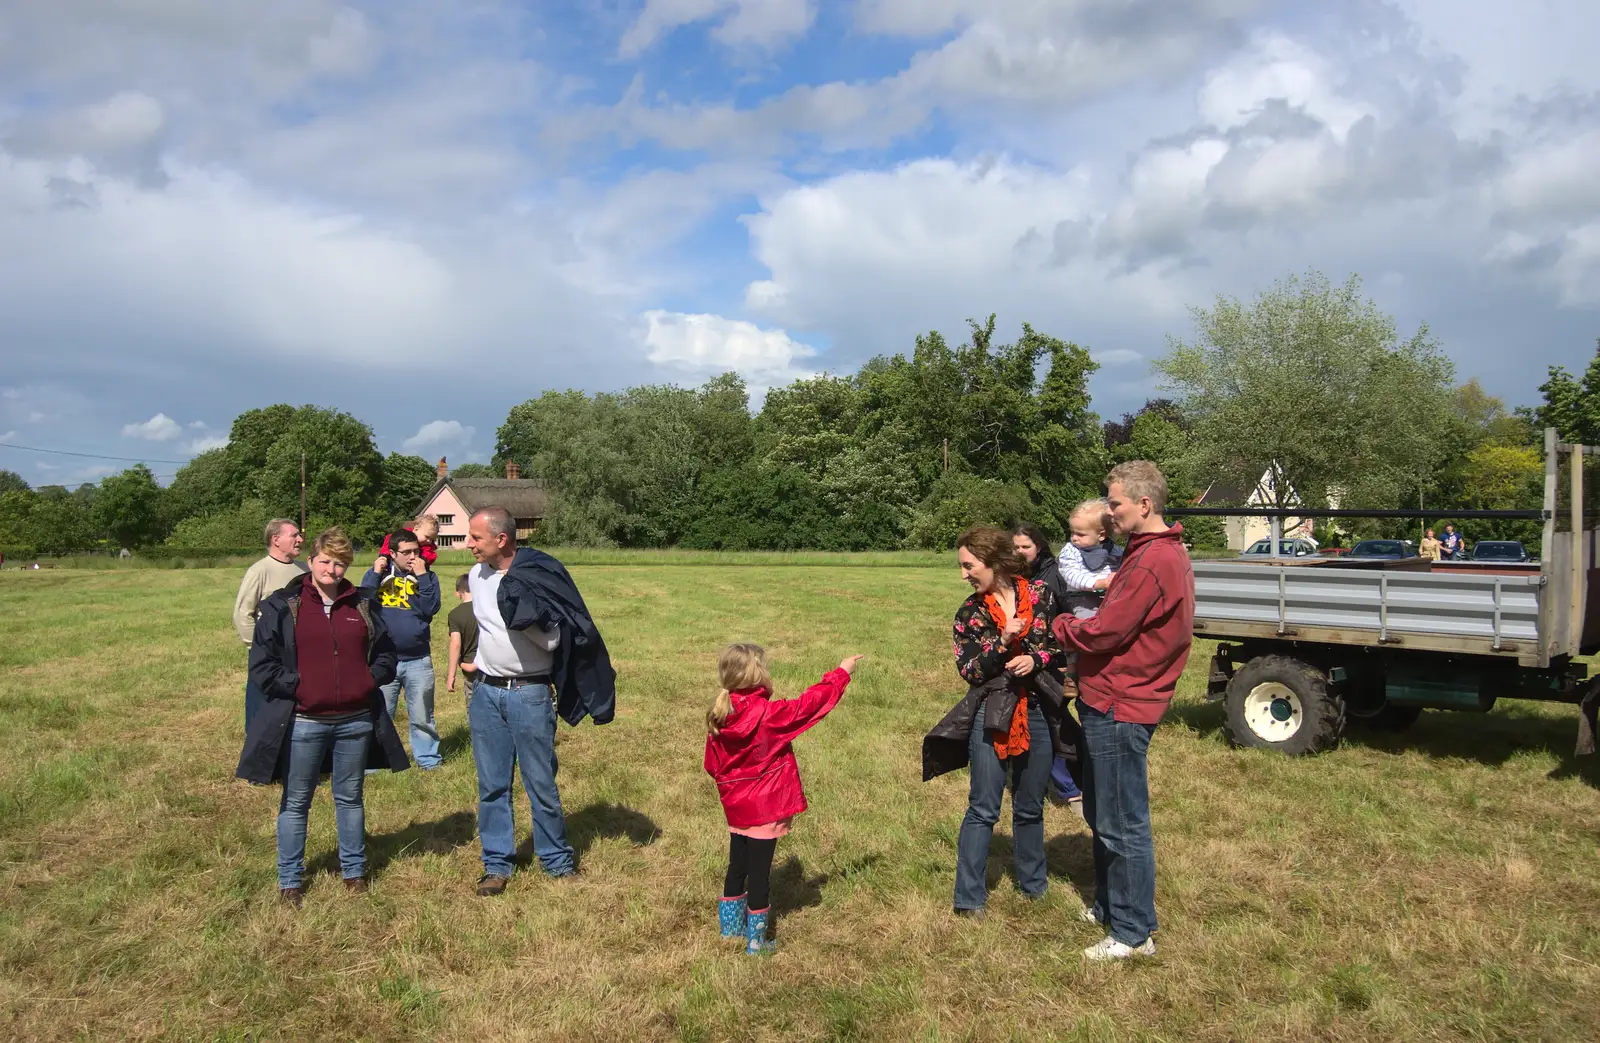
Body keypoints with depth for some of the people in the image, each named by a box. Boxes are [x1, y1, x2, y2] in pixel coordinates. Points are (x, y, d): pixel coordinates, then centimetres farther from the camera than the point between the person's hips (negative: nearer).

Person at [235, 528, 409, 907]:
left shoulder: (363, 605, 7)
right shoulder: (282, 606, -3)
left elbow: (385, 653, 13)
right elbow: (261, 664, -4)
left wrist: (370, 680, -3)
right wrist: (296, 687, -12)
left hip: (356, 721, 3)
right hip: (303, 722, -2)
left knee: (350, 798, 16)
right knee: (295, 803, 10)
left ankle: (354, 869, 29)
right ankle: (290, 880, 23)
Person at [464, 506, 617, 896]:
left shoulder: (540, 576, -14)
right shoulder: (477, 576, 3)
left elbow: (553, 641, -12)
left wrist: (524, 615, -25)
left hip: (529, 695, -4)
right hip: (485, 693, 5)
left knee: (541, 783, 5)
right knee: (491, 785, 10)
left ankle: (556, 860, 21)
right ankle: (496, 863, 22)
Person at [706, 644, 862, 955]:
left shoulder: (718, 718, -4)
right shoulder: (769, 714, -22)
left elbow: (712, 764, 5)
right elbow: (808, 704, -13)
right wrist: (841, 673, -2)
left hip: (736, 807, 6)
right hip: (765, 809, -6)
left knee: (737, 865, 20)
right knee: (759, 871, 3)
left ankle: (731, 925, 33)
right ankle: (756, 940, 13)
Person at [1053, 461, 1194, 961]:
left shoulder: (1153, 562, -22)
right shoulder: (1164, 552, 13)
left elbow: (1102, 633, -21)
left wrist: (1060, 625, -3)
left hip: (1119, 708, -11)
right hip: (1110, 700, 11)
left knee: (1123, 825, 1)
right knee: (1102, 816, 22)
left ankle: (1133, 933, 14)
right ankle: (1108, 906, 36)